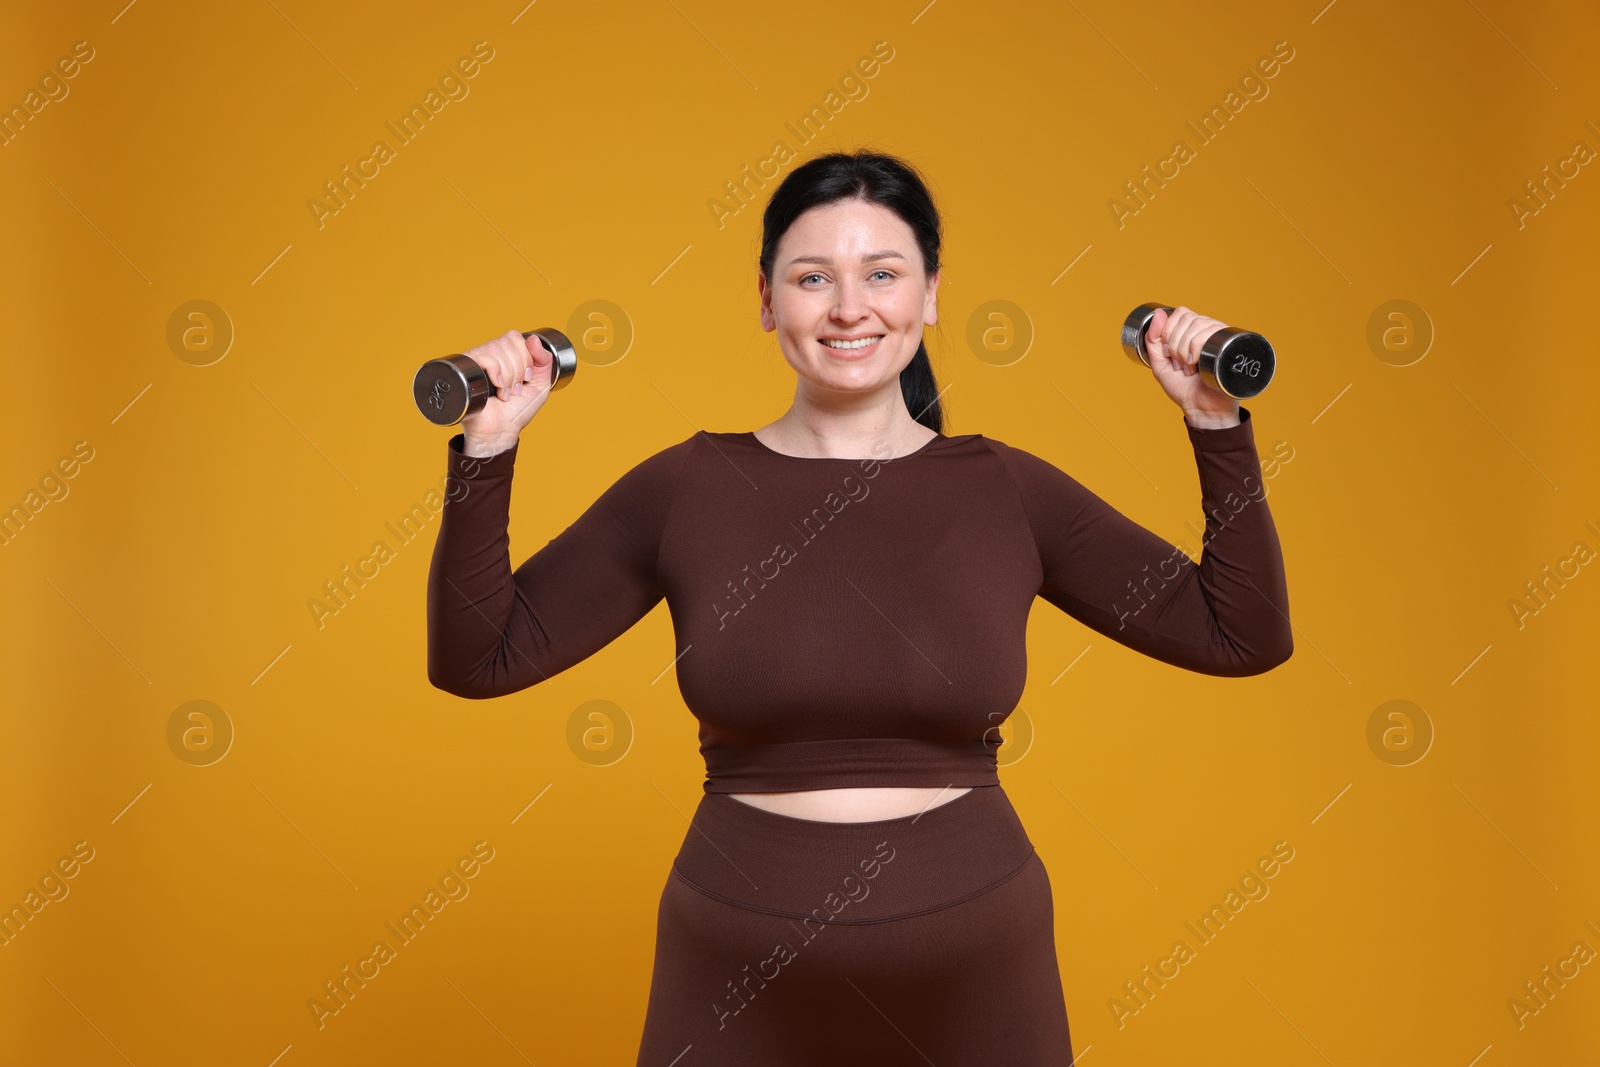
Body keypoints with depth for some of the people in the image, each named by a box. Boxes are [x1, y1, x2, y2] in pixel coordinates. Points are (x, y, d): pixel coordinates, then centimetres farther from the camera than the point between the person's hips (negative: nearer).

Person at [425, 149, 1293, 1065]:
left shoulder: (1007, 491, -2)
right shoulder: (688, 489, -4)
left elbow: (1245, 637, 0)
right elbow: (478, 659, -5)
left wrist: (1219, 425, -7)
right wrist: (486, 450, -13)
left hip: (970, 972, 1)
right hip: (741, 981, -1)